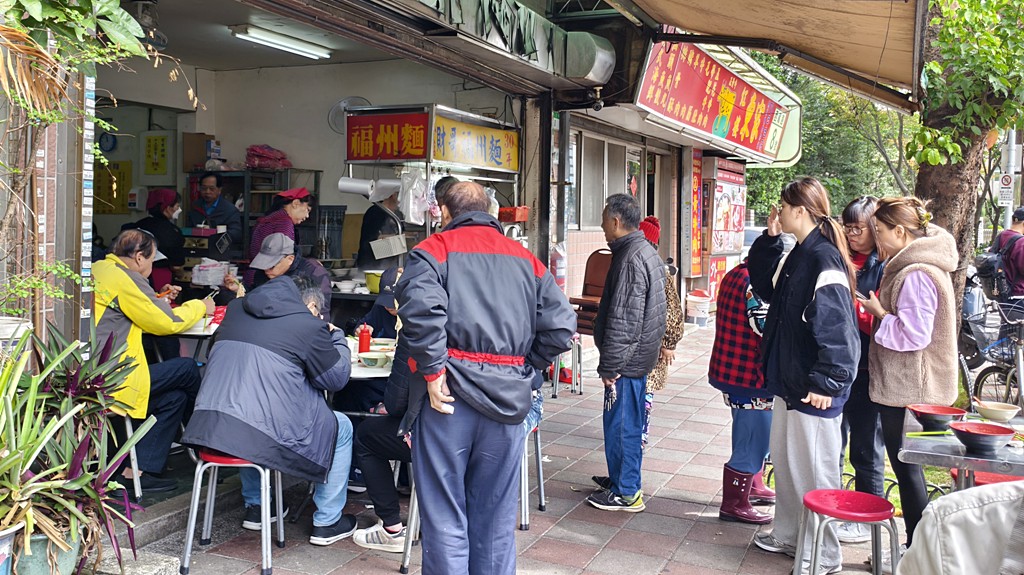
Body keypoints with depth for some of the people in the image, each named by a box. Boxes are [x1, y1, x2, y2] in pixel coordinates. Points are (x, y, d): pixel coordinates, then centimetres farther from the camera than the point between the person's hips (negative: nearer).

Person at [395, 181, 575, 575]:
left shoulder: (434, 250, 1)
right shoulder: (526, 259, 14)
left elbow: (420, 309, -19)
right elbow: (560, 325, 5)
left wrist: (432, 373, -13)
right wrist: (524, 369, 12)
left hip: (450, 394, -4)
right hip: (507, 400, 4)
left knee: (444, 516, 5)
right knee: (495, 518, 15)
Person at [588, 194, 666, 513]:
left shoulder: (630, 259, -21)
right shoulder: (648, 252, 12)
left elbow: (623, 321, -24)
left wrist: (610, 365, -19)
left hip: (626, 359, -10)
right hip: (640, 355, 10)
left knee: (621, 424, -1)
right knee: (630, 423, 19)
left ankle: (625, 492, 9)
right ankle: (623, 478, 32)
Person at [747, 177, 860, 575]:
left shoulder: (824, 260, -20)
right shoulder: (797, 255, 9)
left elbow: (835, 328, -23)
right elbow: (767, 288, 22)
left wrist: (826, 382, -23)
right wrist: (770, 240, 10)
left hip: (814, 388, -10)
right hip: (788, 379, 10)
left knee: (813, 468, 0)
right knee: (785, 459, 20)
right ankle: (788, 535, 35)